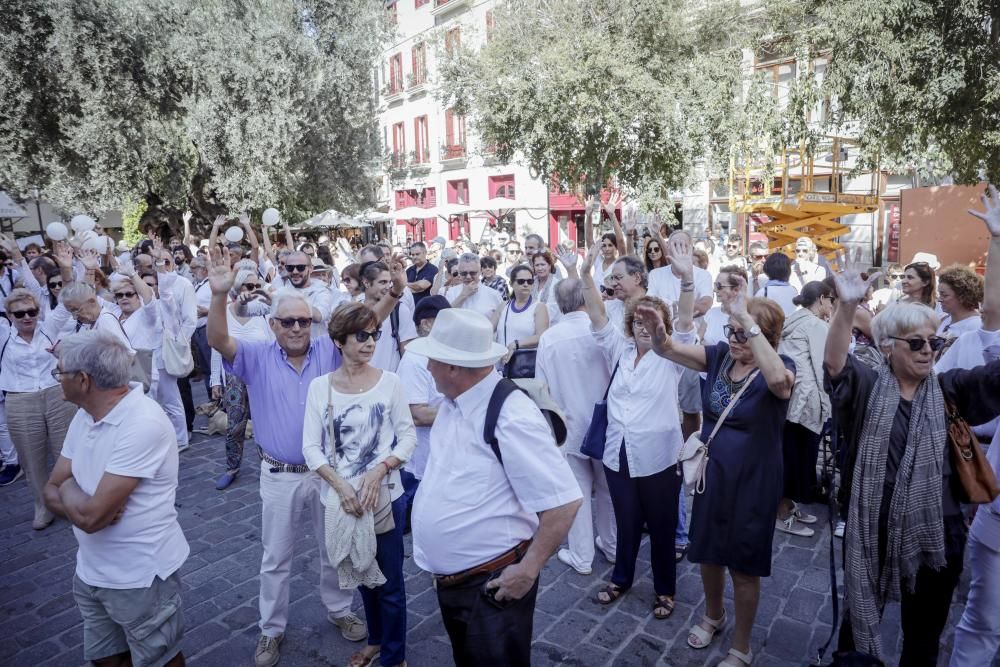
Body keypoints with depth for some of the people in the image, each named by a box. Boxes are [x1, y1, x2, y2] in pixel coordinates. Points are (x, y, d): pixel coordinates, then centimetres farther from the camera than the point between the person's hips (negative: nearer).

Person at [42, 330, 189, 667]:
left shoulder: (143, 424, -28)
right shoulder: (85, 416, 2)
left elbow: (90, 515, -27)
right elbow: (51, 492, 3)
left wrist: (68, 486, -7)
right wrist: (81, 502, -17)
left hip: (140, 577, -7)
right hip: (91, 571, 8)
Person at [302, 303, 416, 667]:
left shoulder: (389, 381, -8)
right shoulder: (319, 386, -4)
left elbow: (408, 436, -5)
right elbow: (311, 447, -4)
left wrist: (379, 470, -19)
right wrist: (340, 485, -16)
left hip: (384, 494, -2)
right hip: (342, 498, 2)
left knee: (389, 582, 8)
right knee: (363, 574, 22)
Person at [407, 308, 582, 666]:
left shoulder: (511, 417, -27)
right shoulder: (452, 404, 0)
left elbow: (563, 502, -25)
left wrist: (527, 571, -19)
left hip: (491, 586, -8)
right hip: (449, 579, 8)